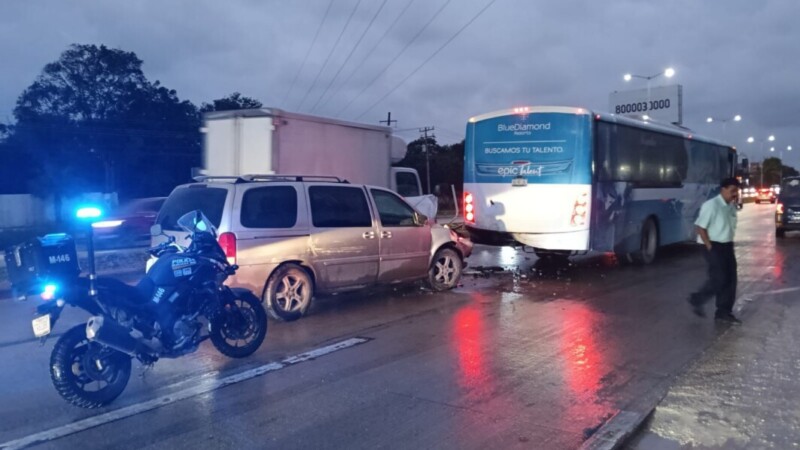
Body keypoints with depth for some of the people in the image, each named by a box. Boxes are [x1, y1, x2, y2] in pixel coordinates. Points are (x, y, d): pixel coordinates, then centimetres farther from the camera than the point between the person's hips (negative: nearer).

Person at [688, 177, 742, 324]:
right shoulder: (712, 205, -16)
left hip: (727, 246, 8)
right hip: (714, 246, -8)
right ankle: (697, 300, 11)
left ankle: (724, 312, 16)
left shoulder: (732, 206, 9)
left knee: (731, 279, 6)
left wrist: (730, 243, 11)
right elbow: (700, 227, -17)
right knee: (719, 278, -11)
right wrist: (709, 246, -17)